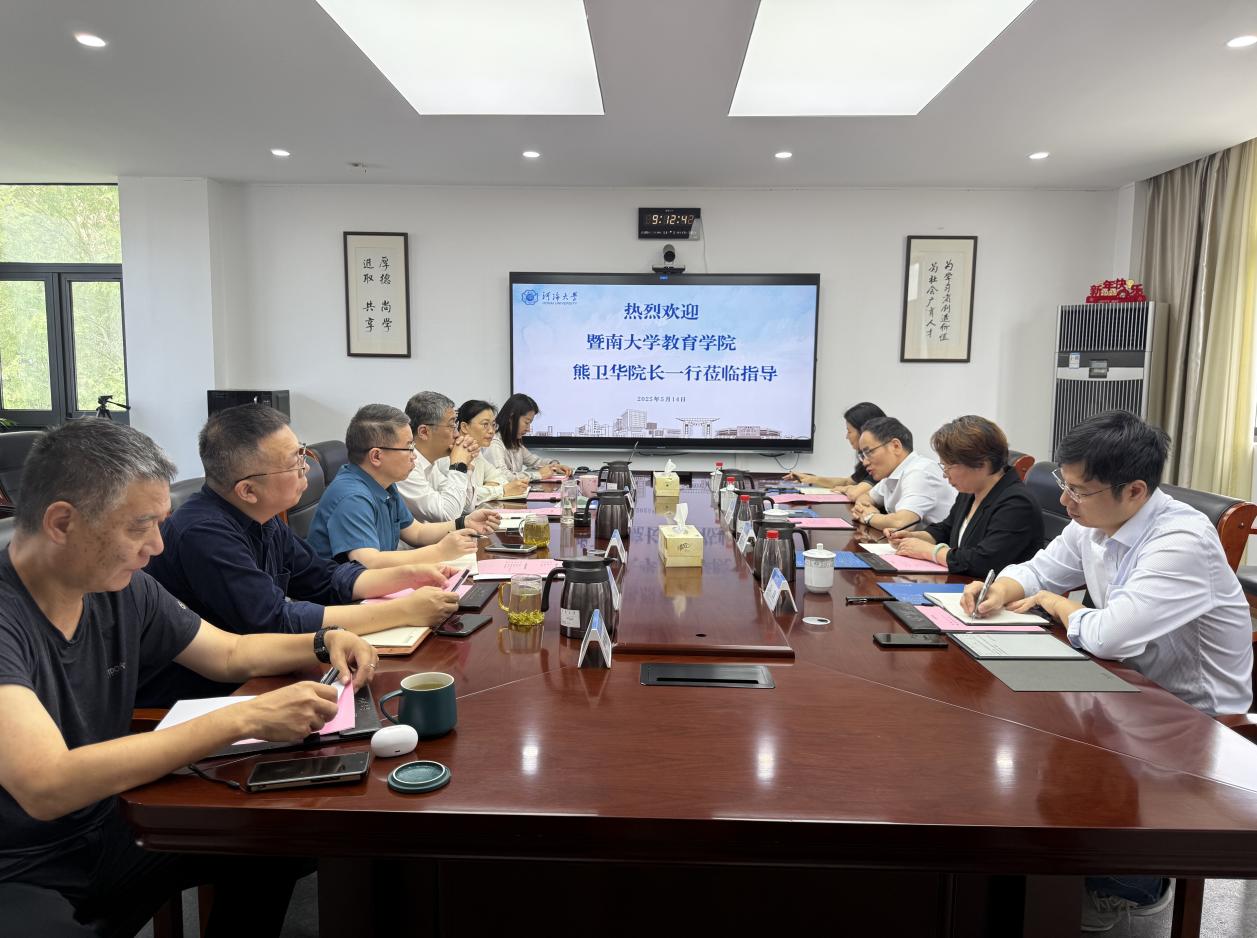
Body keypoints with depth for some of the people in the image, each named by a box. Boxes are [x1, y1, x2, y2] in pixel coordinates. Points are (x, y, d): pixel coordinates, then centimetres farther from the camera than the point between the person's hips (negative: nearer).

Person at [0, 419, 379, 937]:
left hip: (103, 831, 7)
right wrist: (243, 719, -36)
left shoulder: (124, 589, -4)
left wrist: (324, 642, -8)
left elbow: (230, 653, 10)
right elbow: (46, 787, -36)